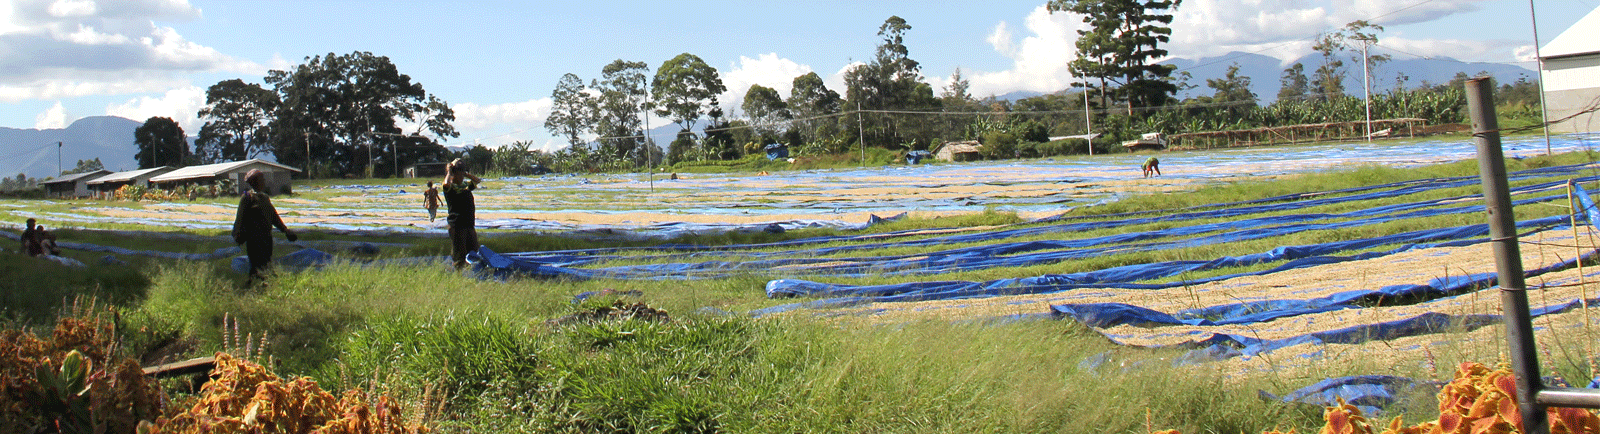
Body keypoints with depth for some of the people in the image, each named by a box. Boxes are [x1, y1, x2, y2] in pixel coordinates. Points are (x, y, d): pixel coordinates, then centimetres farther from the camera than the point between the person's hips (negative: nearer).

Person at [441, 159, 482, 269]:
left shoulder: (466, 185, 14)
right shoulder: (450, 188, -8)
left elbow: (477, 180, 23)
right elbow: (446, 184, -30)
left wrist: (466, 174, 11)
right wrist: (449, 172, -13)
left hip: (469, 224, 8)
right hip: (457, 226, -8)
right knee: (459, 255, -5)